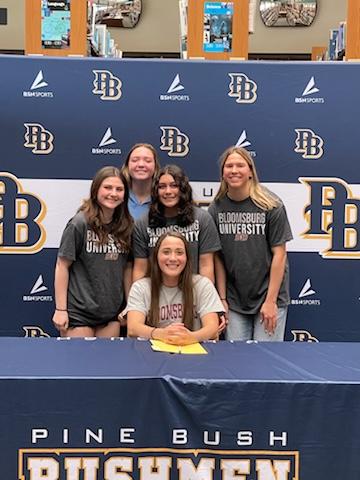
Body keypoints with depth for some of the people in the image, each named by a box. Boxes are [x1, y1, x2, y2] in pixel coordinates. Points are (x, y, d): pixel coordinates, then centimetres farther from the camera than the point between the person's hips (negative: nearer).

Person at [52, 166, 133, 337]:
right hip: (79, 313, -4)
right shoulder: (80, 223, -9)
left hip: (112, 313, 5)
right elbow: (62, 266, -8)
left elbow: (127, 268, 10)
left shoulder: (126, 226, 5)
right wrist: (60, 309, -10)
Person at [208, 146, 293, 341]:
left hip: (269, 296, -2)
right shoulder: (216, 209, -1)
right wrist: (222, 299, 0)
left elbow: (279, 254, -8)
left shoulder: (271, 206, -8)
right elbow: (218, 257, 2)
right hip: (234, 301, 3)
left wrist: (271, 301, -11)